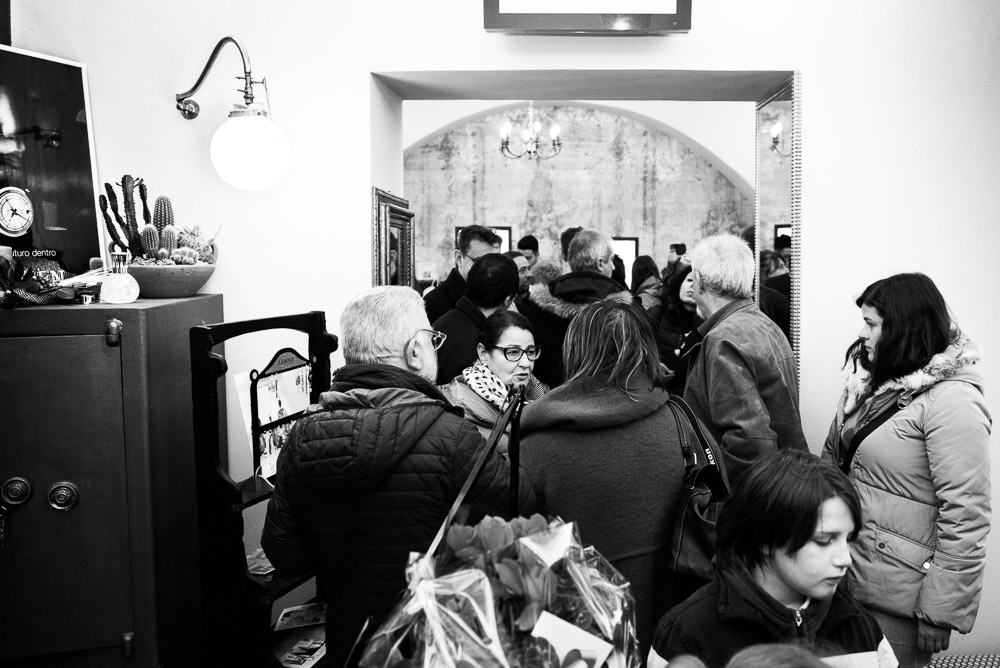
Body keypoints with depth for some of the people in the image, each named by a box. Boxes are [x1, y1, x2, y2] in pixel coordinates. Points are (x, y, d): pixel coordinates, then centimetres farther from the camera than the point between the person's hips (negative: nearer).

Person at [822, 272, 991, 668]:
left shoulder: (952, 401, -19)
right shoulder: (872, 380, 6)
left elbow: (965, 517, -21)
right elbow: (833, 455, 14)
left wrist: (941, 612, -19)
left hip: (897, 596, -7)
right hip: (848, 573, 7)